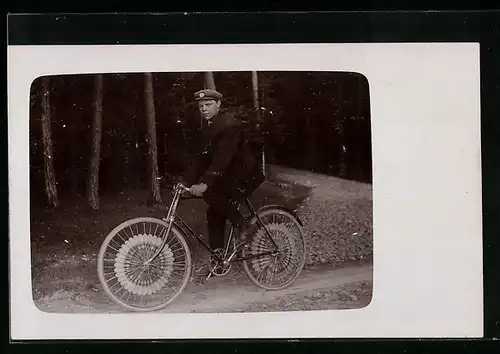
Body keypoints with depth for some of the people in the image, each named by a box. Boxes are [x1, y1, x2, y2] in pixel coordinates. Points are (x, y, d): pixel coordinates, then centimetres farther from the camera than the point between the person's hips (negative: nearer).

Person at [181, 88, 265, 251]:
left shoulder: (230, 125, -19)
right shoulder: (208, 129, 10)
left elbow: (222, 158, -30)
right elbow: (200, 158, 6)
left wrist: (204, 184, -39)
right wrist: (185, 182, -7)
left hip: (245, 175, -9)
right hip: (228, 176, 9)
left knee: (210, 193, -26)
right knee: (214, 214, 4)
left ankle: (241, 224, -10)